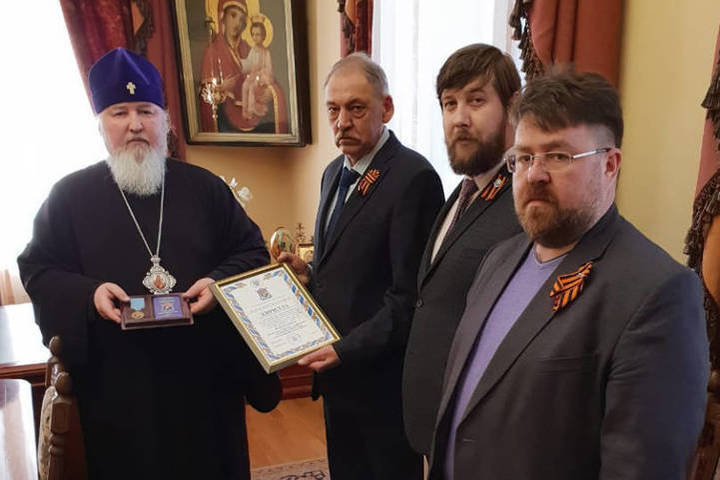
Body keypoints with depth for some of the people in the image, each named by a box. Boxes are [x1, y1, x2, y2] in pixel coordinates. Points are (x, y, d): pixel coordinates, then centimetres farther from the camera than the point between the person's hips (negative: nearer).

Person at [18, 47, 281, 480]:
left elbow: (253, 251, 6)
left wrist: (220, 283, -14)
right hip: (115, 384, 0)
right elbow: (37, 270, 4)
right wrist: (87, 295, -15)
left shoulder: (205, 188, 4)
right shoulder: (70, 195, 2)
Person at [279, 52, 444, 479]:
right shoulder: (335, 173, 9)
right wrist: (309, 273, 0)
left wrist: (348, 350, -23)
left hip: (381, 376, -8)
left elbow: (409, 296, -21)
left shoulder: (413, 177, -19)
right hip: (336, 369, 8)